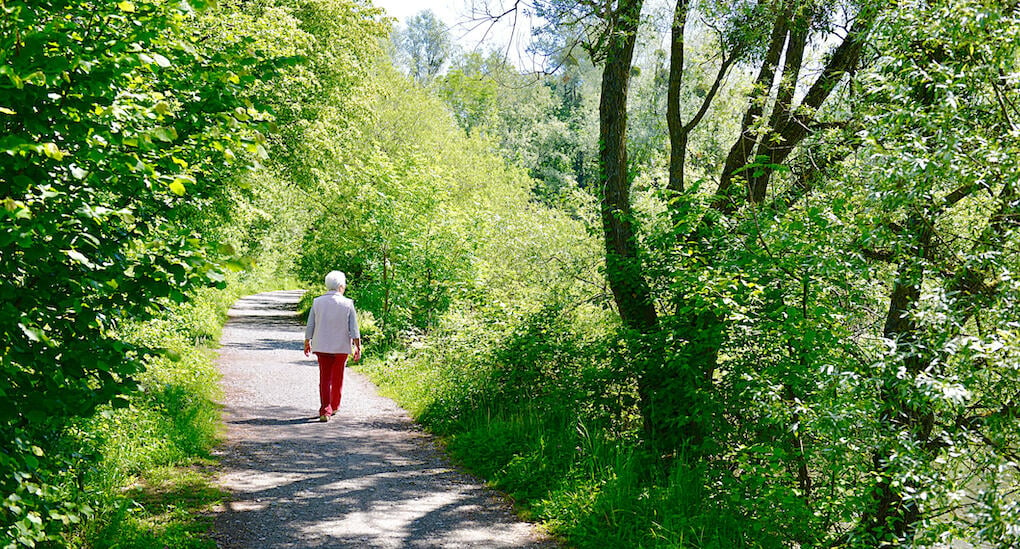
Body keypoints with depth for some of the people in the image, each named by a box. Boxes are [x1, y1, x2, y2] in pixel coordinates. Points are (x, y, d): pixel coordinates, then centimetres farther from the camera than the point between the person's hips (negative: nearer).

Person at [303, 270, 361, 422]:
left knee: (325, 379, 4)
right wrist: (358, 347, 0)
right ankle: (334, 407, 29)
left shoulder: (317, 302, -2)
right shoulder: (347, 304, -8)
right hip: (341, 347, -1)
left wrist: (307, 343, 15)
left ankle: (325, 410, -8)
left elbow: (310, 326, 3)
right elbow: (354, 329, -7)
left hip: (322, 347, 1)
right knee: (337, 378, 16)